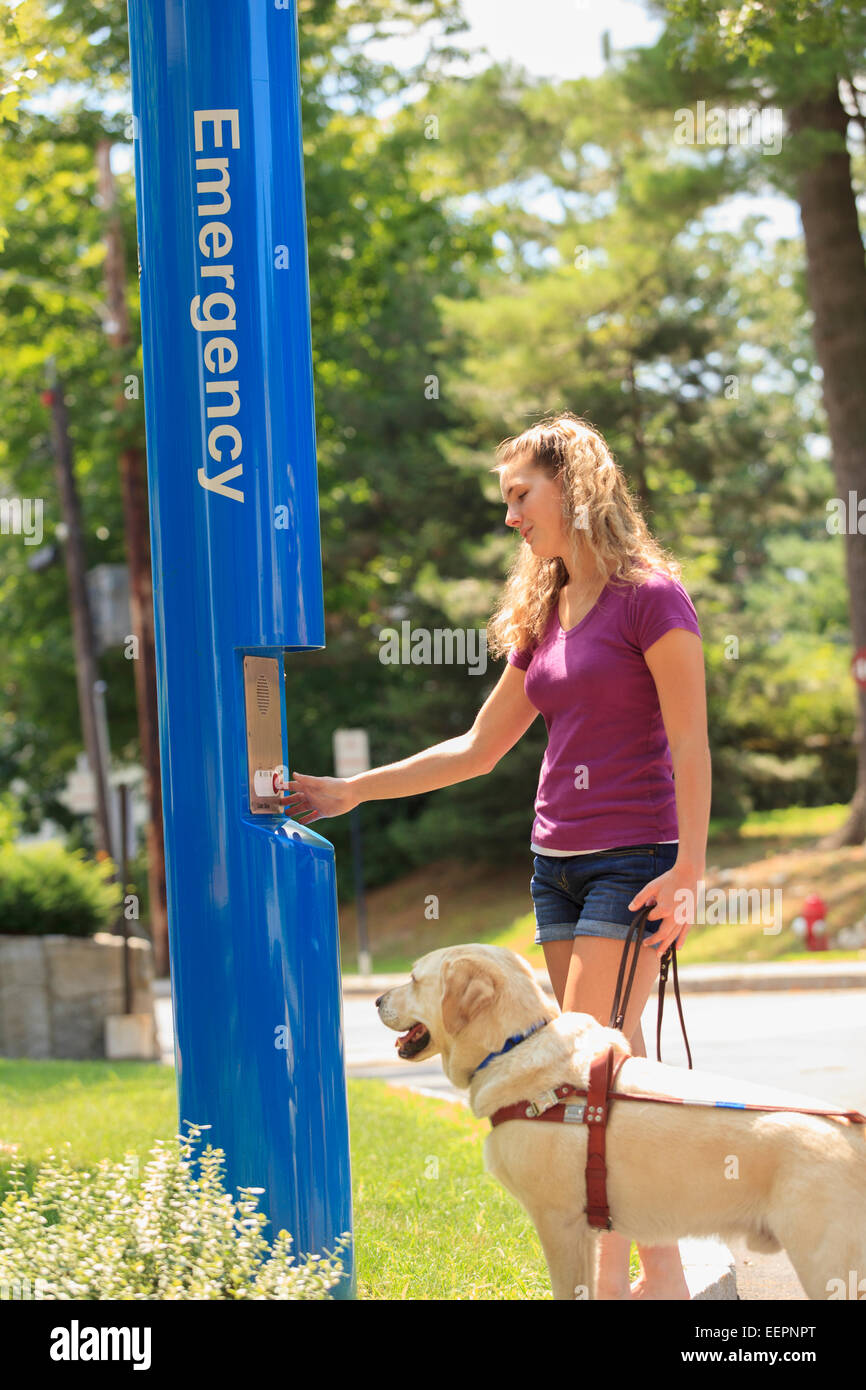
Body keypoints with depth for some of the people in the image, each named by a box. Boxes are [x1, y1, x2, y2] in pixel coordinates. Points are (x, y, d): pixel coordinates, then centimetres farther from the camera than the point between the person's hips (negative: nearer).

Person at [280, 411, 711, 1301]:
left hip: (633, 859, -7)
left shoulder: (650, 598, -8)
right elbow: (478, 750, 19)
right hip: (557, 860, 7)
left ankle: (613, 1278, -11)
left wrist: (689, 870, -18)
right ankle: (660, 1275, 11)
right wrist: (350, 791, 18)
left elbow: (690, 744, -11)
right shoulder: (542, 616, 14)